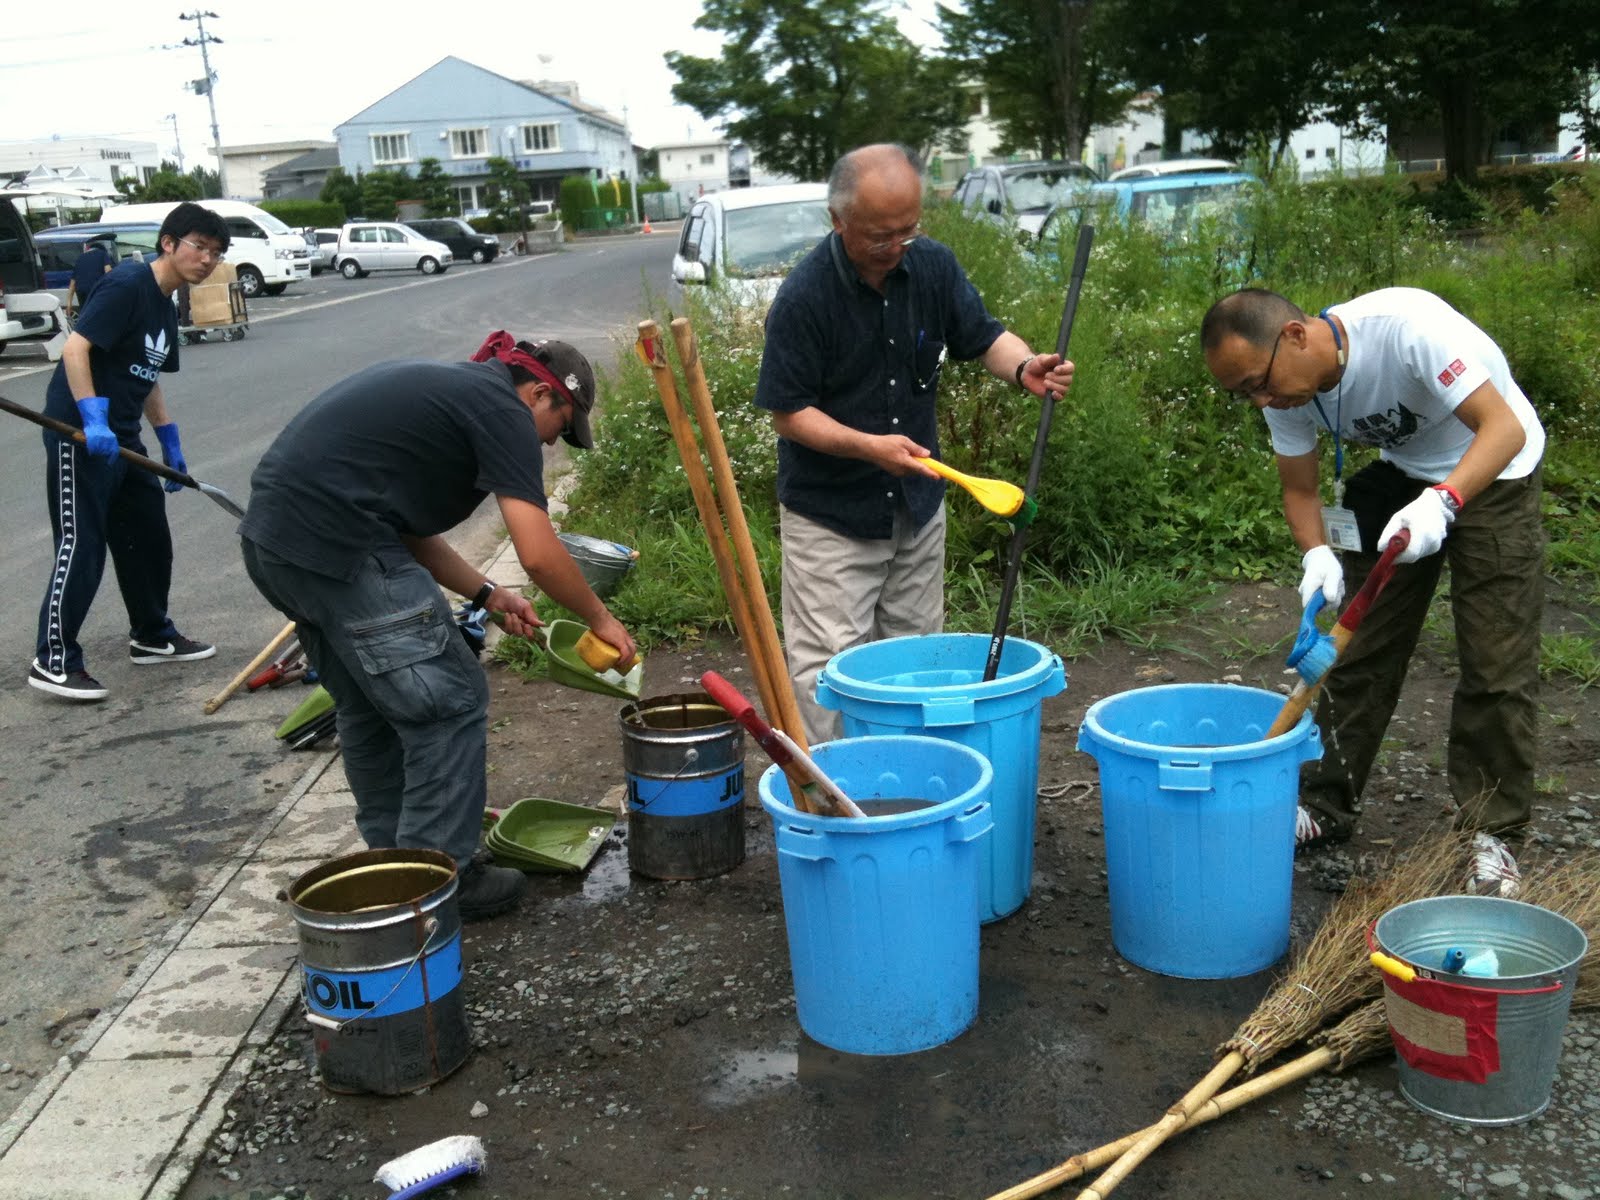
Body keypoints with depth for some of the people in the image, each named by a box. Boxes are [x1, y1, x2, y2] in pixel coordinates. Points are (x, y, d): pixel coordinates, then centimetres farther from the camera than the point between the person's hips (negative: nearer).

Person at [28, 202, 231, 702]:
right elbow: (75, 347, -23)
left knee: (149, 535, 15)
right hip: (78, 434, -10)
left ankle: (152, 636, 31)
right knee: (82, 544, -7)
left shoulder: (165, 309, 15)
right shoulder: (127, 285, -15)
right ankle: (53, 662, 1)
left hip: (121, 436, 10)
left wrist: (170, 444, 23)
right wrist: (93, 420, -30)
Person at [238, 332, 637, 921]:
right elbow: (540, 555, -12)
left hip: (270, 537, 10)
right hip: (336, 547, -10)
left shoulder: (447, 388, 23)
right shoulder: (502, 410, -4)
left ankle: (392, 856, 35)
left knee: (370, 705, 23)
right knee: (449, 702, 1)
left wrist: (487, 594, 22)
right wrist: (600, 619, 4)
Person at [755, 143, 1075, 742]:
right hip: (830, 513, -5)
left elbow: (982, 335, 4)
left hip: (918, 502, 6)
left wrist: (1025, 367, -18)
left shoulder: (933, 264, -6)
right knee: (828, 666, -2)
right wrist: (868, 446, -30)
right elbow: (789, 414, -17)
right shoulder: (803, 297, -21)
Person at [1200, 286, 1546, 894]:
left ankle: (1491, 833, 6)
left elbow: (1506, 428, -35)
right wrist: (1317, 555, -27)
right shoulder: (1285, 389, -16)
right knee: (1360, 645, 3)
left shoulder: (1408, 325, -35)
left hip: (1490, 474, -5)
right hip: (1400, 475, 5)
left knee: (1497, 666, -6)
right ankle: (1327, 805, 15)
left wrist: (1441, 501, -52)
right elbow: (1300, 490, -6)